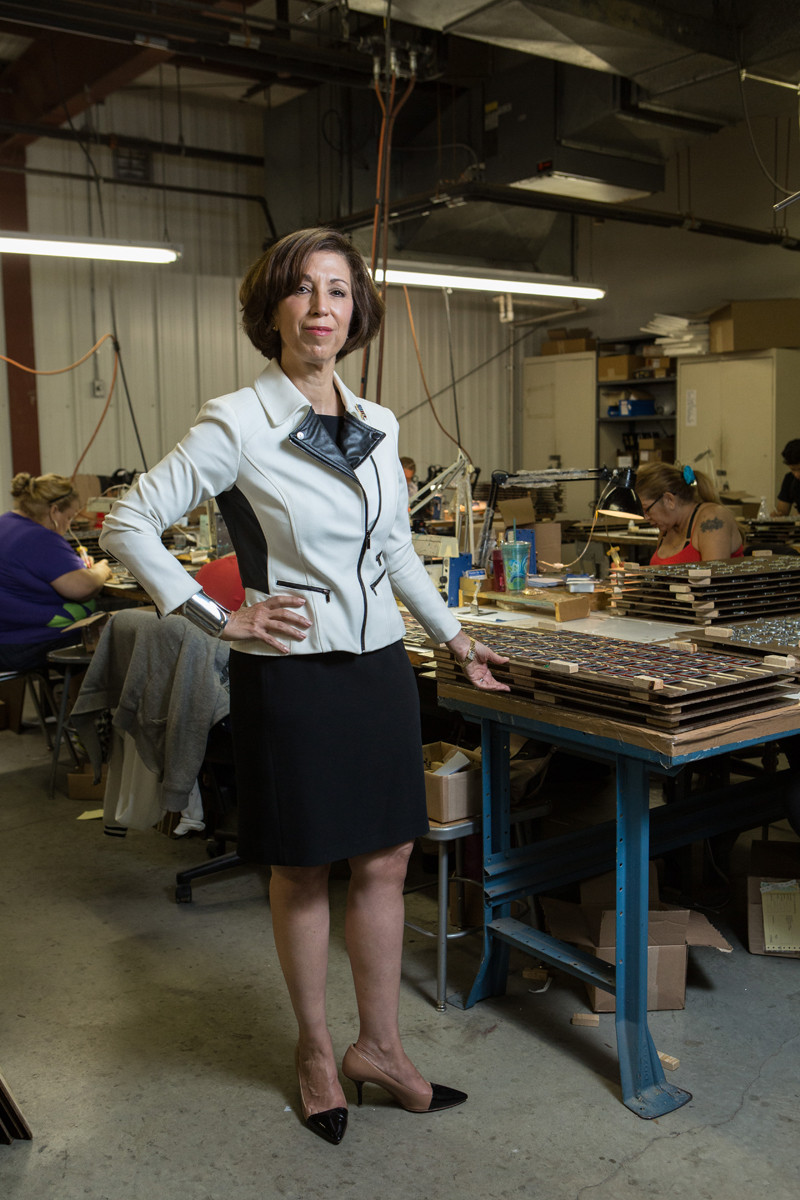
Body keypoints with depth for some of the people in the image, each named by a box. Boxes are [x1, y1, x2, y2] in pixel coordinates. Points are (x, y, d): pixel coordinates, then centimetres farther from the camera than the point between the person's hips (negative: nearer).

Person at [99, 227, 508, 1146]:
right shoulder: (237, 424, -11)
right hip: (292, 676, -5)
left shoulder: (378, 427, 7)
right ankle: (314, 1049, 31)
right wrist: (216, 619, -12)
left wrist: (451, 634, 20)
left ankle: (379, 1047, 30)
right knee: (302, 870, 10)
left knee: (385, 861, 12)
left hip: (380, 667, 6)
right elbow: (127, 524, -9)